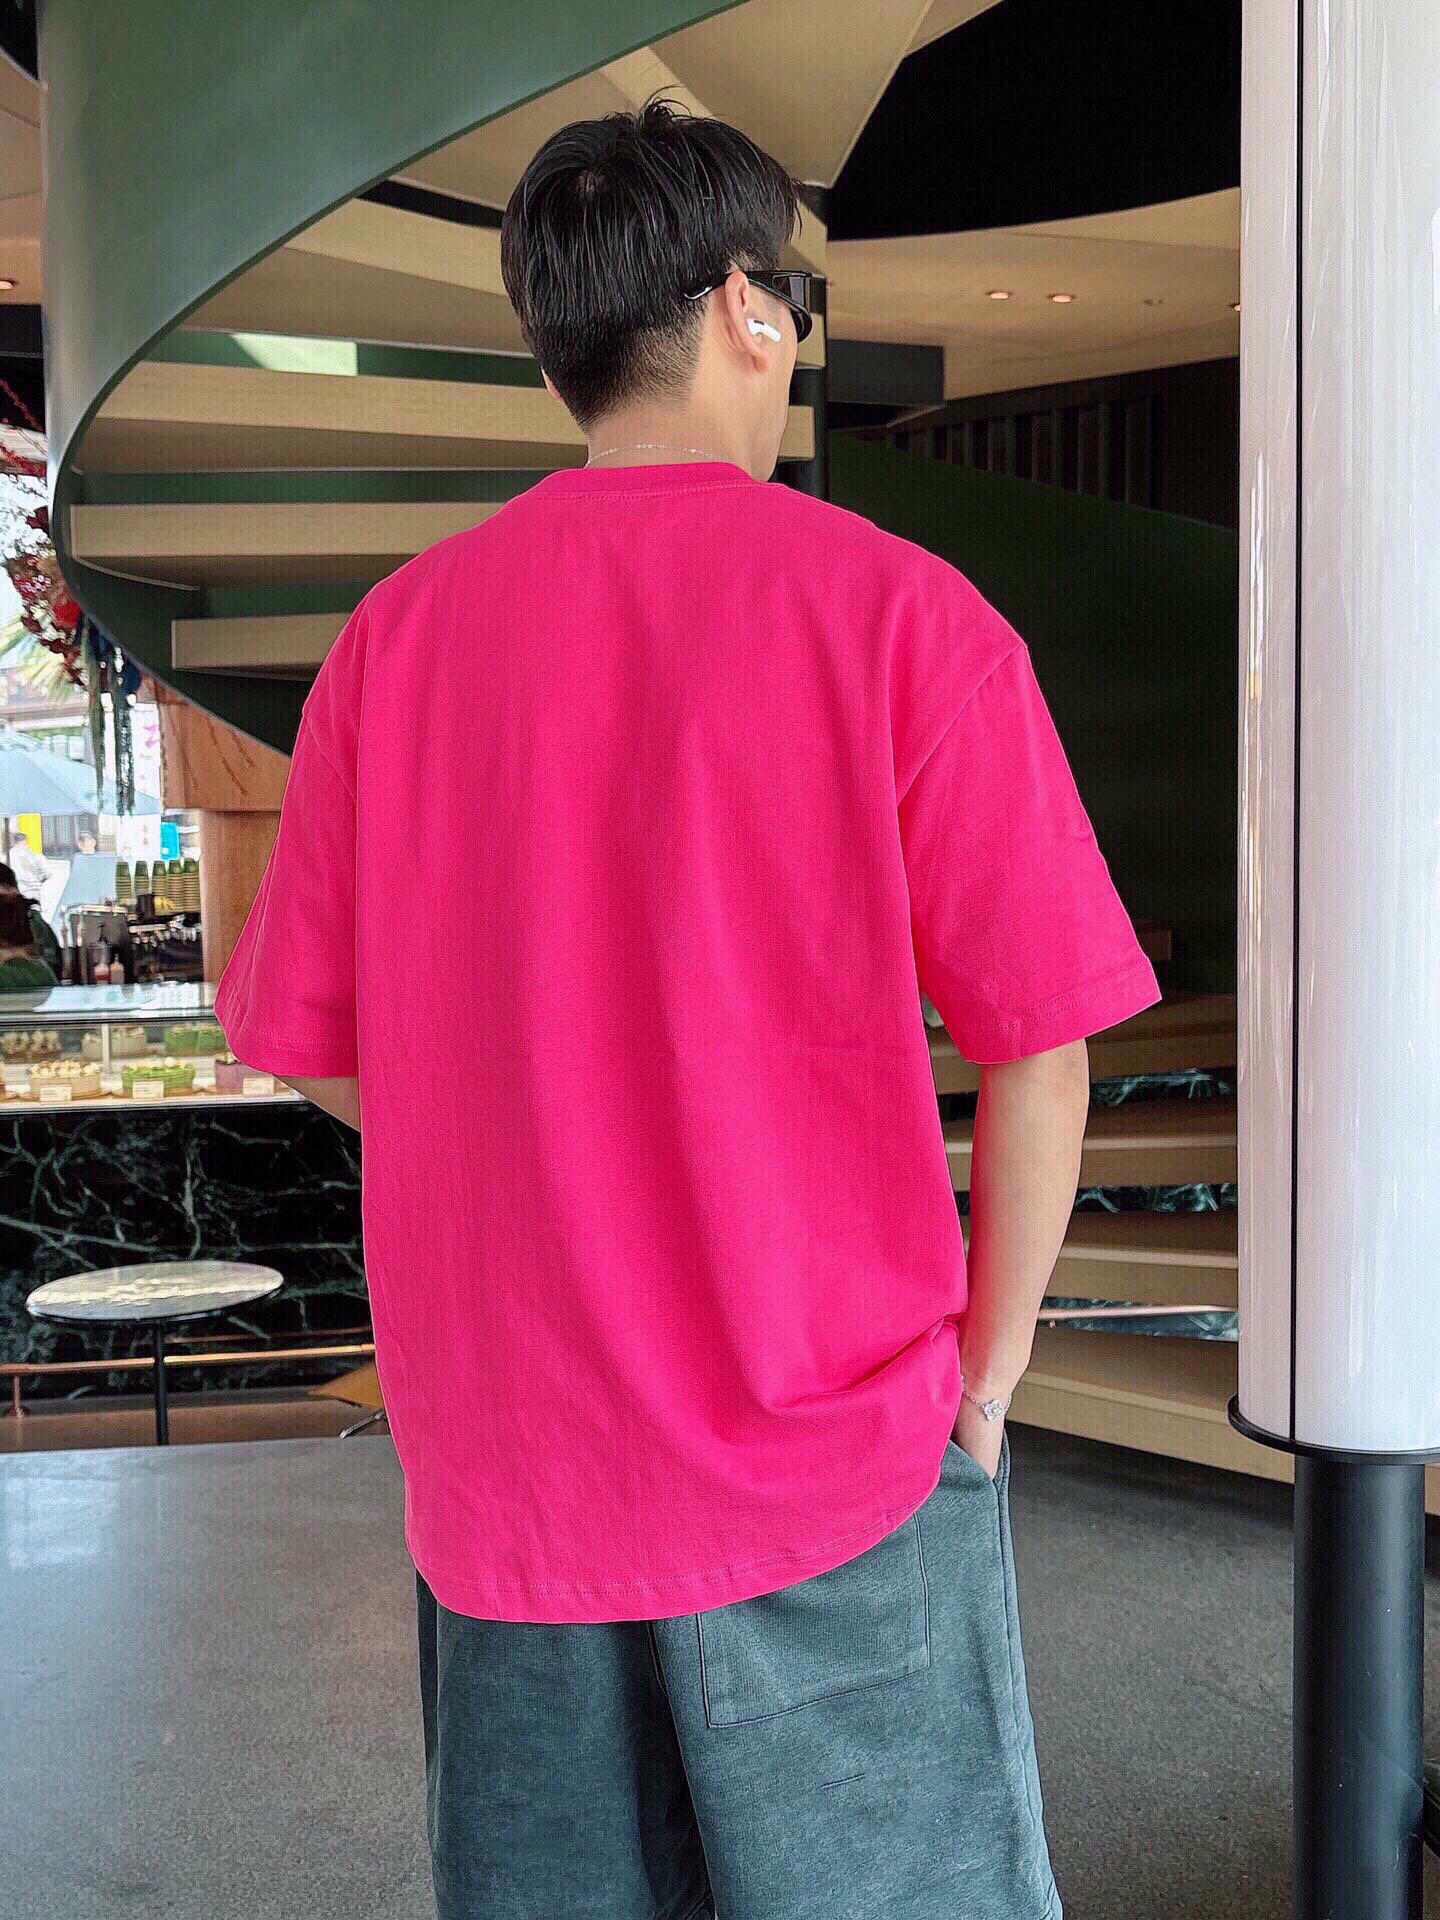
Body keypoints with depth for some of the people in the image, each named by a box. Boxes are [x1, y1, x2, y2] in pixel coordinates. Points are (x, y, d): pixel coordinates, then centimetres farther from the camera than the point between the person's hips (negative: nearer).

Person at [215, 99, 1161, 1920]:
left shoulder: (400, 631, 0)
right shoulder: (900, 613, -9)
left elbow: (306, 1036, 4)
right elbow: (1037, 1048, -9)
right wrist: (980, 1390, 2)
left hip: (506, 1474, 4)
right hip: (834, 1455, -3)